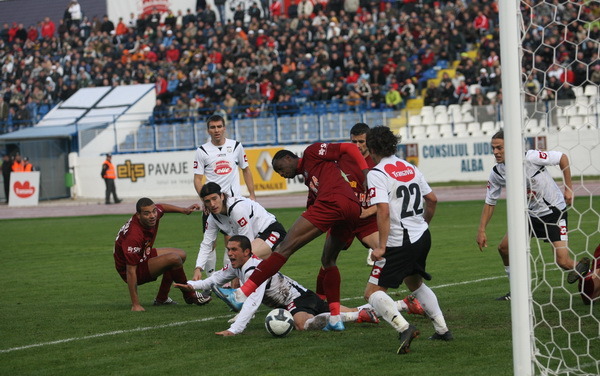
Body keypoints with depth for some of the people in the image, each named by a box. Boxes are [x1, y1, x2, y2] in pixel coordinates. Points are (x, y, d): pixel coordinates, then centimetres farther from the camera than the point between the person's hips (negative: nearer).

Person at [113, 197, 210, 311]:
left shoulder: (153, 211, -14)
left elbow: (161, 207, 16)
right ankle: (189, 296, -2)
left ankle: (161, 299, 21)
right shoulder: (134, 236, -37)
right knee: (174, 259, -25)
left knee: (181, 254, 20)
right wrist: (135, 305, -33)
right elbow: (131, 271, -35)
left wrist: (184, 210, 11)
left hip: (143, 257, 10)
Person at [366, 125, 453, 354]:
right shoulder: (410, 168, 10)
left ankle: (404, 328, -23)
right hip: (422, 237, 8)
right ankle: (442, 329, 30)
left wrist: (382, 246, -21)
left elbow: (383, 210, -22)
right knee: (415, 284, 31)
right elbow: (432, 199, 16)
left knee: (373, 292, -2)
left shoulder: (376, 174, -13)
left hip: (399, 243, -8)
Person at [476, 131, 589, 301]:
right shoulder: (496, 173, -7)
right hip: (530, 214, 6)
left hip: (554, 211, -6)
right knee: (504, 247, -3)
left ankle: (582, 268, 18)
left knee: (563, 261, -16)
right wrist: (481, 230, 0)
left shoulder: (530, 158, -24)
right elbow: (490, 203, 5)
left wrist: (568, 188, -9)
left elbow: (562, 158, -12)